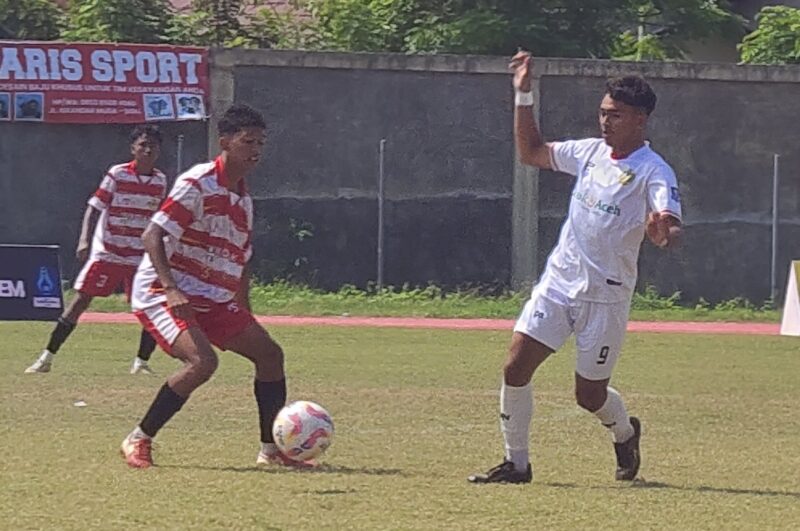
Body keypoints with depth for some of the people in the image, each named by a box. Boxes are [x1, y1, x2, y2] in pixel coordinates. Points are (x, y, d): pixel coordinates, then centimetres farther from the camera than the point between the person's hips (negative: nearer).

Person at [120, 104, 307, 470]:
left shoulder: (243, 200, 13)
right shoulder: (198, 185, -14)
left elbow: (239, 265, 22)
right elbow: (153, 235, -20)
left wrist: (246, 321, 18)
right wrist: (171, 289, -31)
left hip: (212, 299, 9)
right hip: (161, 293, -9)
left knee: (269, 354, 3)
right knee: (202, 361, -28)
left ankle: (271, 449, 12)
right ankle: (139, 441, -14)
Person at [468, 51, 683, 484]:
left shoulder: (653, 171, -12)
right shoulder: (591, 152, 7)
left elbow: (669, 230, -25)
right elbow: (532, 152, 22)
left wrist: (664, 230, -50)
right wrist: (523, 95, 13)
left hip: (607, 297, -5)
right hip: (558, 282, 5)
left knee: (590, 395, 3)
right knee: (515, 368, -7)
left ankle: (625, 434, 37)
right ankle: (516, 462, 5)